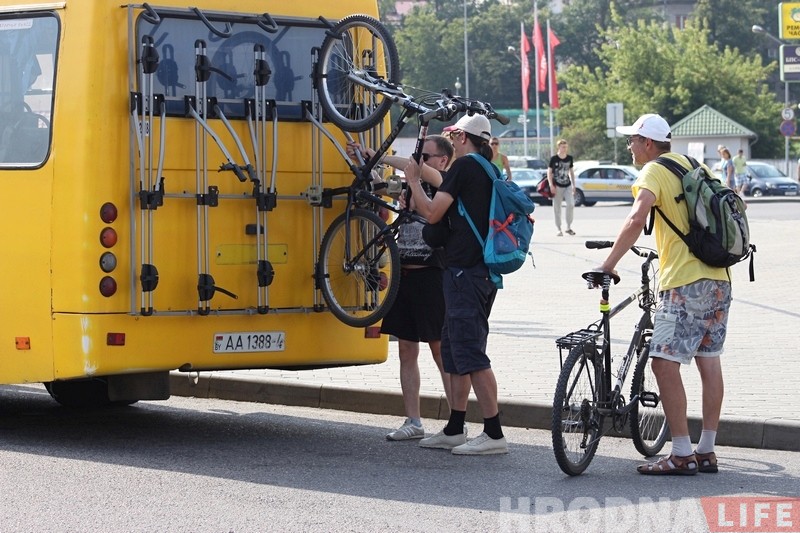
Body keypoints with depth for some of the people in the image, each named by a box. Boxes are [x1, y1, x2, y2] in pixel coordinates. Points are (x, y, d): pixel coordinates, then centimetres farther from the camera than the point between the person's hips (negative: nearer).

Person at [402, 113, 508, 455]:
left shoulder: (464, 165, -10)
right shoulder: (489, 171, 17)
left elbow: (432, 213, -13)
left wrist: (413, 181, 1)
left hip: (464, 269, -10)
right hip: (485, 269, 10)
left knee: (470, 351, -10)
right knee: (454, 348, 16)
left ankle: (494, 433, -14)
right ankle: (454, 430, 22)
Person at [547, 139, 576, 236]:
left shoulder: (569, 158, 6)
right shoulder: (554, 159, -6)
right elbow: (549, 172, -3)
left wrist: (573, 185, 13)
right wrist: (551, 185, -12)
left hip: (567, 185, 3)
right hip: (557, 186, -3)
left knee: (571, 204, -11)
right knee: (557, 207, 2)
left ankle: (569, 227, 2)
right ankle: (558, 229, 10)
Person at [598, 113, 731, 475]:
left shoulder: (654, 172, -8)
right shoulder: (693, 166, 16)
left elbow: (636, 219, -24)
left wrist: (608, 265, -20)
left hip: (684, 282, -9)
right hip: (718, 278, 9)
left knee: (664, 363, -7)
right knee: (709, 362, 11)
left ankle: (682, 455, -10)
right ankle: (706, 451, 15)